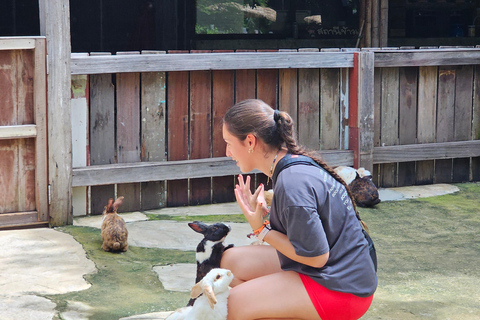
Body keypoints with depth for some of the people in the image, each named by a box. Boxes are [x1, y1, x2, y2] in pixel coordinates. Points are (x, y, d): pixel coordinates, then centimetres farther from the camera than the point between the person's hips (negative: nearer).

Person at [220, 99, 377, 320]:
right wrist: (260, 212, -3)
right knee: (231, 260, 9)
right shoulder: (296, 163, 5)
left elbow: (316, 257, -22)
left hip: (341, 289, -10)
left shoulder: (292, 184, -25)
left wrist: (261, 230, -14)